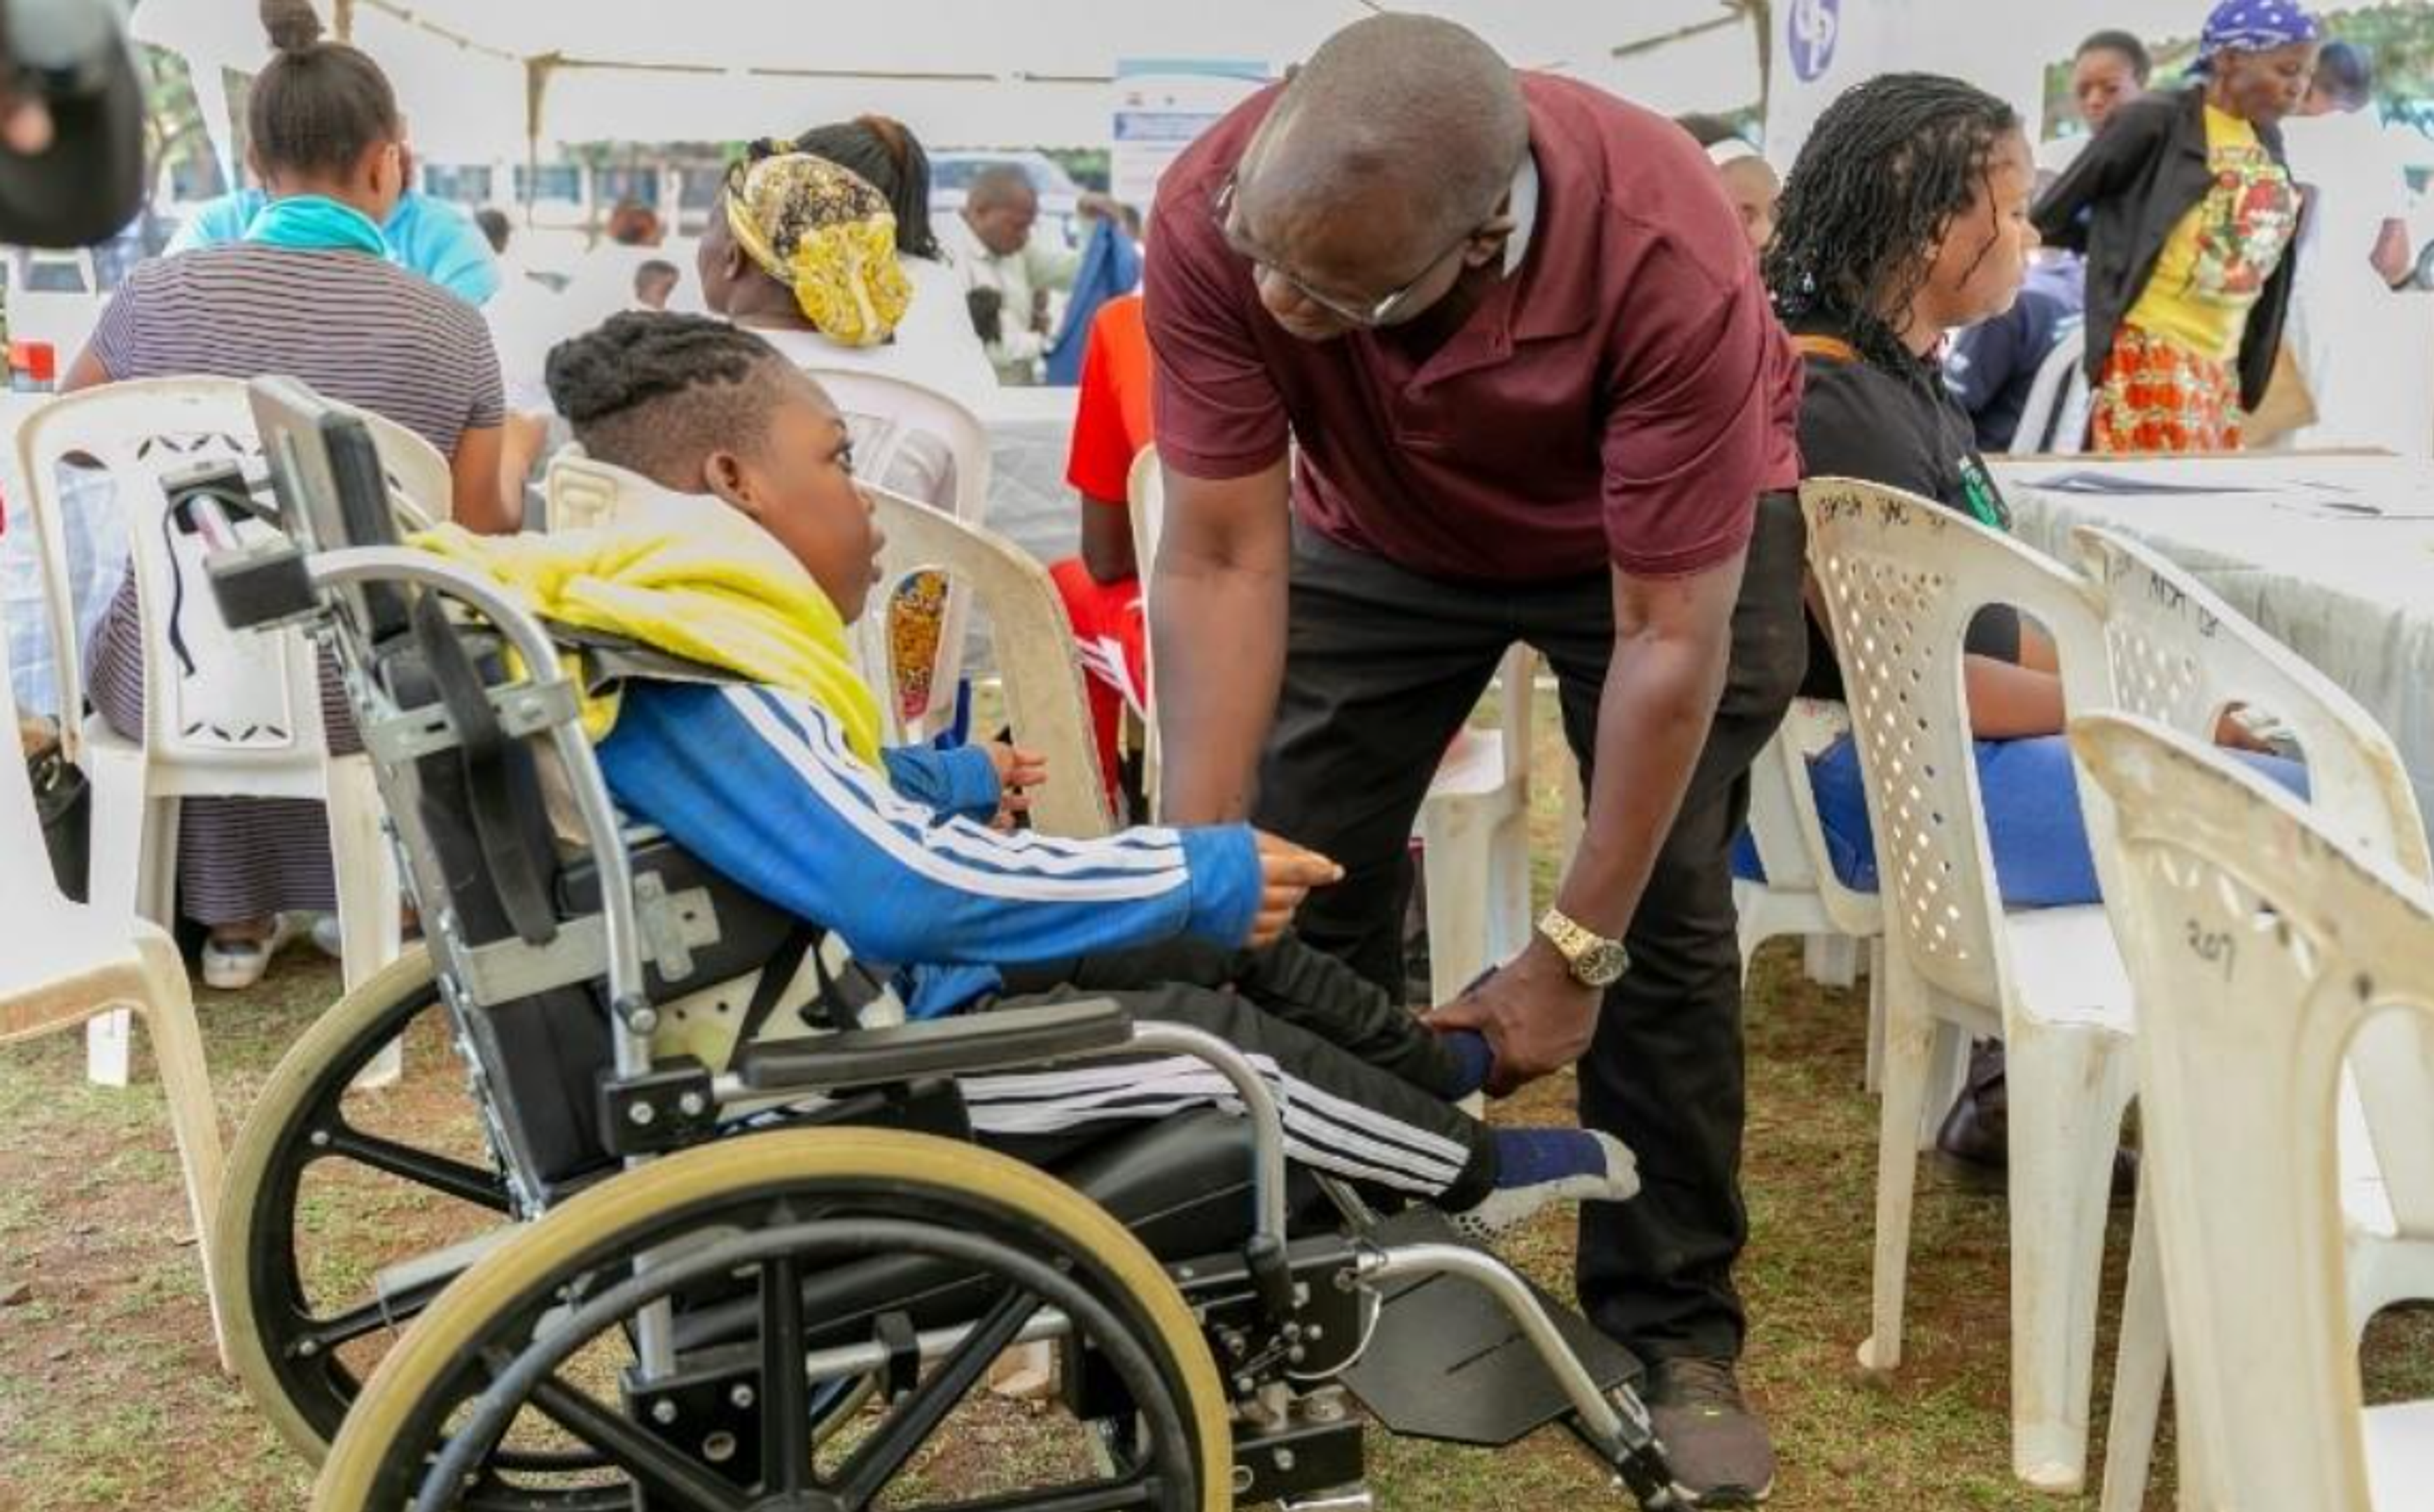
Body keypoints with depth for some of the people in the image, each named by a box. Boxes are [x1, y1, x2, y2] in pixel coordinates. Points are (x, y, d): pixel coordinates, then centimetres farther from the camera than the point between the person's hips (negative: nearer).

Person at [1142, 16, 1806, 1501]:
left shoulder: (1668, 257, -41)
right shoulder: (1211, 213, -34)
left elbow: (1669, 633, -33)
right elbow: (1222, 559, -28)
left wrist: (1574, 949, -28)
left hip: (1672, 542, -2)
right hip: (1382, 529, 3)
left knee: (1665, 920, -9)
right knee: (1300, 891, -2)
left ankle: (1672, 1332, 8)